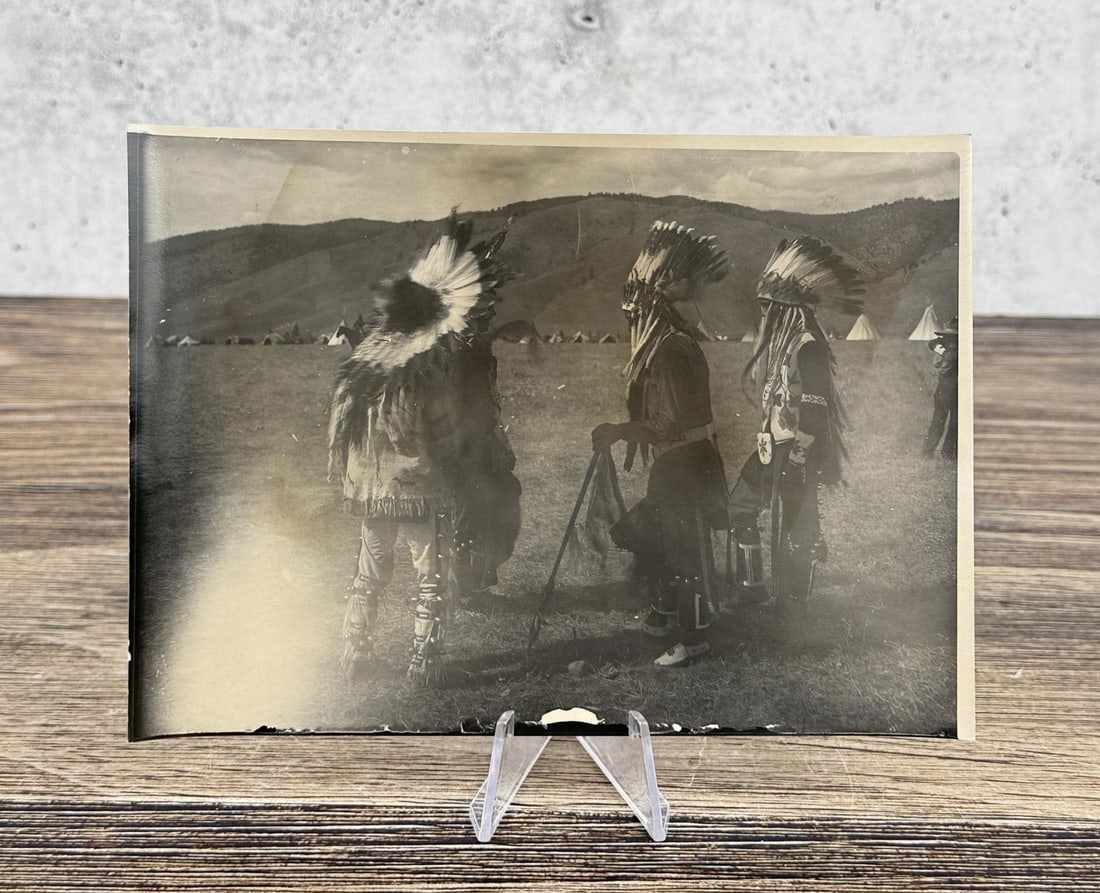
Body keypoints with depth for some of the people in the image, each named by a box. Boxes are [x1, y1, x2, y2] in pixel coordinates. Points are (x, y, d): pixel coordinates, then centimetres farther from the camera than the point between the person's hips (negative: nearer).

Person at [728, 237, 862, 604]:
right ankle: (752, 588, 28)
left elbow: (813, 416, -22)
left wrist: (795, 464, -21)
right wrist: (765, 442, 18)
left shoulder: (808, 347, -19)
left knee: (793, 535, -1)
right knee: (739, 508, 17)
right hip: (771, 447, 10)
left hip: (795, 456, -10)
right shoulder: (781, 341, 10)